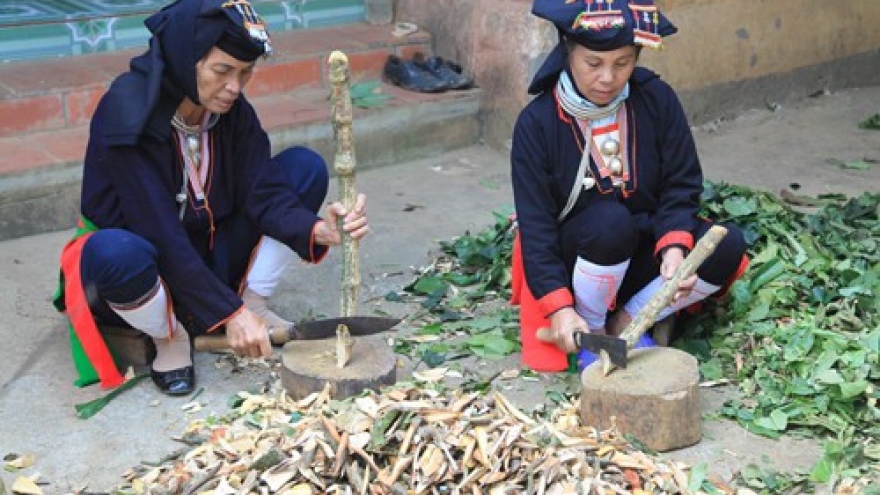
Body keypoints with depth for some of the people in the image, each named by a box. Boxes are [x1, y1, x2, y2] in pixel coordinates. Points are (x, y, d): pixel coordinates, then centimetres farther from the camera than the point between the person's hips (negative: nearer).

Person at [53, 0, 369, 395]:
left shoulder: (232, 109, -8)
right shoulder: (127, 113, -26)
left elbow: (262, 191, -16)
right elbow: (161, 233, -30)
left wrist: (317, 229, -37)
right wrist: (229, 314, -30)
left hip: (206, 256, 5)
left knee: (304, 166, -11)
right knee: (116, 251, -43)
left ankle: (254, 303, -5)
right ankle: (170, 337, -10)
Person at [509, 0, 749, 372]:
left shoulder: (657, 99, -9)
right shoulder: (537, 122, -16)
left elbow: (680, 186, -7)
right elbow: (536, 225, -17)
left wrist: (674, 249, -26)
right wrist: (560, 309, -26)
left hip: (642, 254, 4)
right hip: (573, 264, -3)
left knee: (728, 245, -21)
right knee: (609, 220, -35)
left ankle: (627, 321, -8)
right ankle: (590, 331, -12)